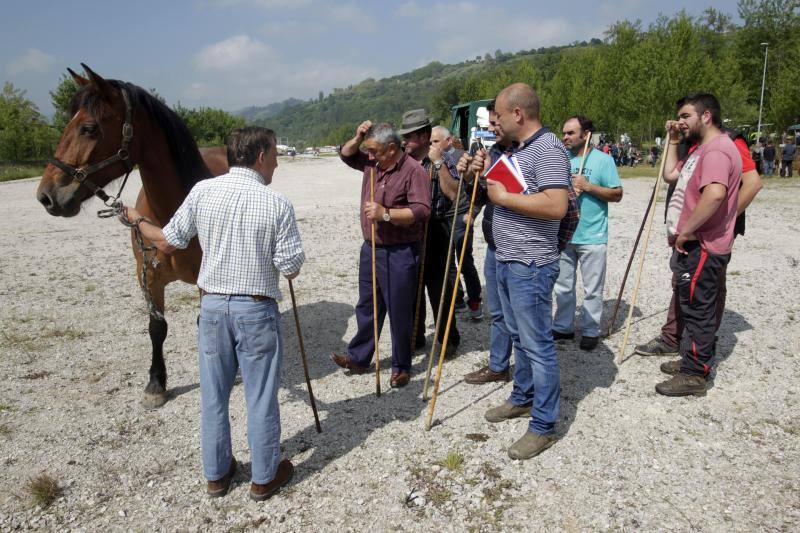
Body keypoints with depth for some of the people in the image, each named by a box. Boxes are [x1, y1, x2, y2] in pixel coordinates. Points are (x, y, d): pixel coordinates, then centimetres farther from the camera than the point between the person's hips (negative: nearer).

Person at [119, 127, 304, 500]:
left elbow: (167, 243, 3)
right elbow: (291, 269, -12)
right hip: (257, 311, -3)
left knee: (213, 395, 17)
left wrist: (137, 220, 22)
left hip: (212, 306, 4)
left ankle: (216, 474, 33)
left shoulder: (202, 192, -4)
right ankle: (265, 477, 26)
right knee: (261, 397, 10)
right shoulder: (277, 204, -13)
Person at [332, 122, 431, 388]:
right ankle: (358, 358, 30)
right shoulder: (371, 163, 8)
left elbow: (421, 211, -22)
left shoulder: (413, 170, -15)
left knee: (399, 312, 3)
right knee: (366, 307, 17)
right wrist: (358, 138, 5)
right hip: (370, 248, 8)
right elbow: (346, 154, 24)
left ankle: (401, 367, 18)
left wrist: (386, 214, -28)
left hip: (399, 254, -7)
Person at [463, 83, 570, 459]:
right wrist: (484, 174, 10)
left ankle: (543, 426, 9)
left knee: (537, 344, -2)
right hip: (507, 261, 10)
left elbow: (556, 205, -28)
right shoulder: (519, 149, 16)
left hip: (531, 266, -10)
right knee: (519, 337, 21)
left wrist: (504, 197, -19)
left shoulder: (547, 149, -16)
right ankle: (522, 398, 37)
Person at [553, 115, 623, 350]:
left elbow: (617, 194, -8)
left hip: (592, 236, -4)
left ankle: (590, 331, 18)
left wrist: (588, 186, -18)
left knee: (592, 289, 5)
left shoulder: (603, 160, -6)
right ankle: (563, 326, 27)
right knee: (563, 286, 14)